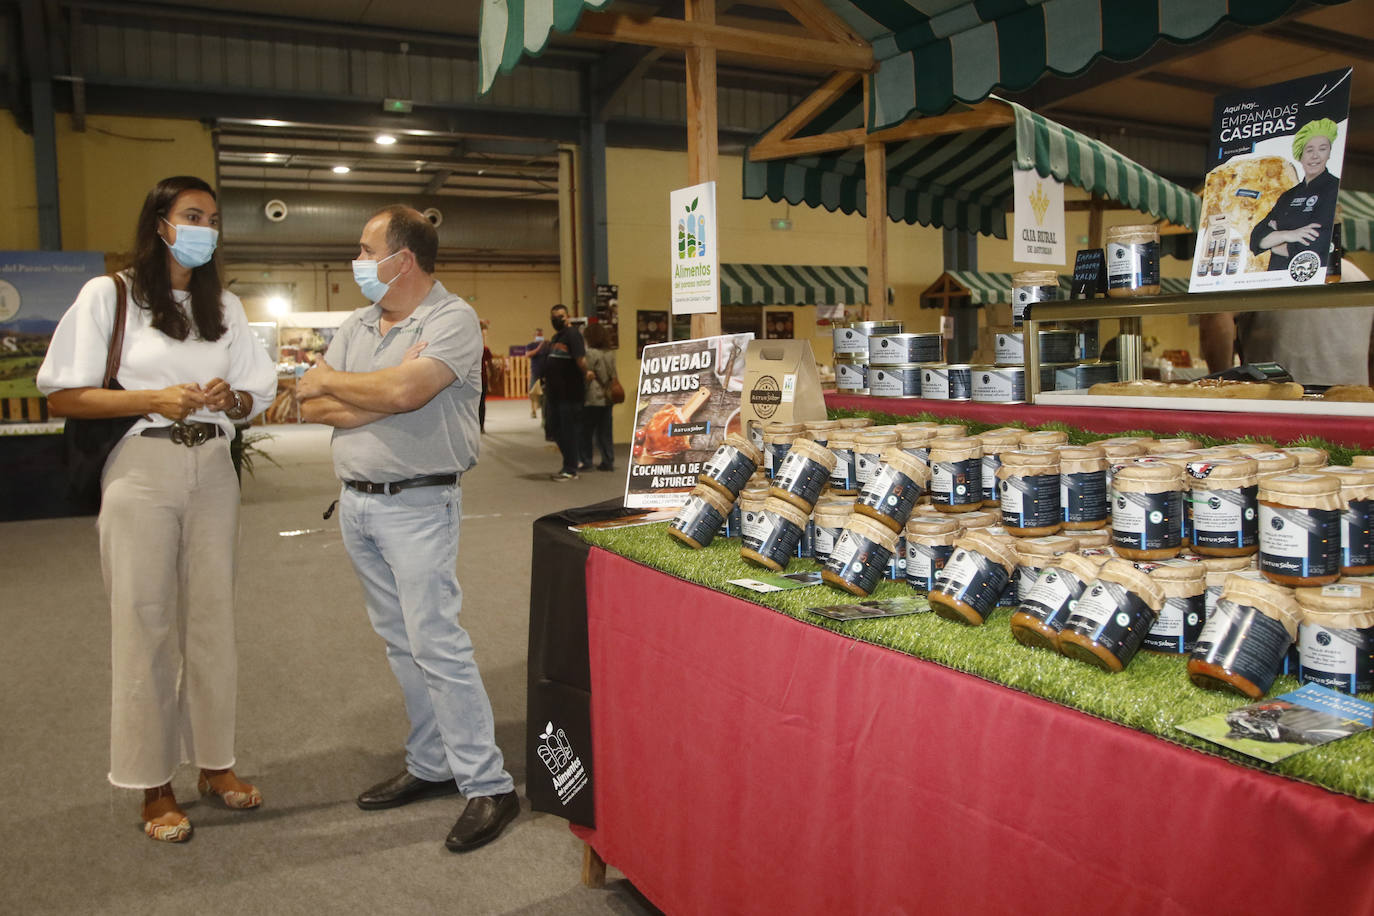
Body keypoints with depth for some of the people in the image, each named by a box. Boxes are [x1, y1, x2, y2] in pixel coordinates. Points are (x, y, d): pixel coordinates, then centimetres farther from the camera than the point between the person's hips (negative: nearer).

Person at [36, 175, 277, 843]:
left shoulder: (226, 306, 14)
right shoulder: (109, 295, 0)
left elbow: (257, 396, 15)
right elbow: (63, 397, -4)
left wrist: (229, 397, -7)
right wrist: (154, 398, -16)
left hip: (213, 471, 4)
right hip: (142, 470, -4)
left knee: (212, 619, 8)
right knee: (144, 623, -1)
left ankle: (215, 762, 21)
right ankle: (153, 785, 11)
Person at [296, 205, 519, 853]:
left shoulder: (452, 320, -10)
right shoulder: (358, 324, 13)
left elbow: (403, 391, -26)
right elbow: (312, 407, 4)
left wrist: (331, 381, -7)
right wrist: (384, 398, -13)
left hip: (417, 504, -8)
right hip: (356, 502, 8)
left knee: (436, 643, -9)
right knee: (399, 642, 13)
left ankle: (488, 786, 0)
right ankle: (431, 766, 25)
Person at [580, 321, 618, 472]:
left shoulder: (590, 353, -12)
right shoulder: (610, 354, 9)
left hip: (593, 398, -6)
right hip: (607, 398, 6)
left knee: (586, 431, 4)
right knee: (605, 431, 9)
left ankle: (585, 460, 6)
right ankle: (608, 461, 8)